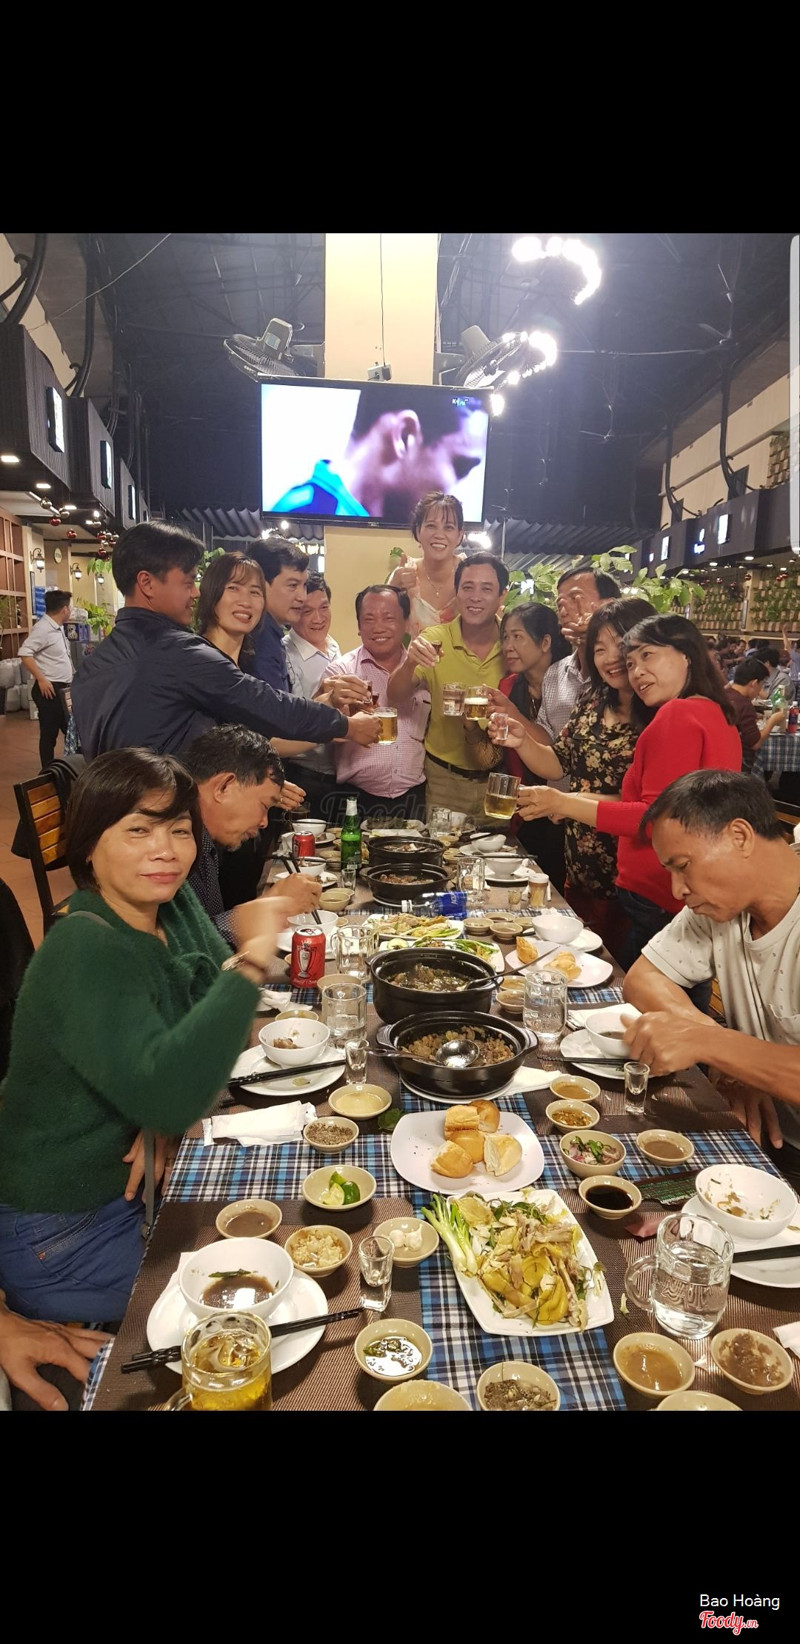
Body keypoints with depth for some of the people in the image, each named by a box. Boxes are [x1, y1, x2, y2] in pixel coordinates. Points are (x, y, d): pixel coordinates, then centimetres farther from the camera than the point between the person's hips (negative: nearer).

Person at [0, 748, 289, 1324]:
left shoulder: (174, 907, -5)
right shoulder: (84, 949, -29)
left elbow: (221, 1017, 3)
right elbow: (167, 1097, -40)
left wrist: (169, 1113, -14)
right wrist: (253, 960, -40)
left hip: (138, 1185, 7)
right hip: (64, 1230, -7)